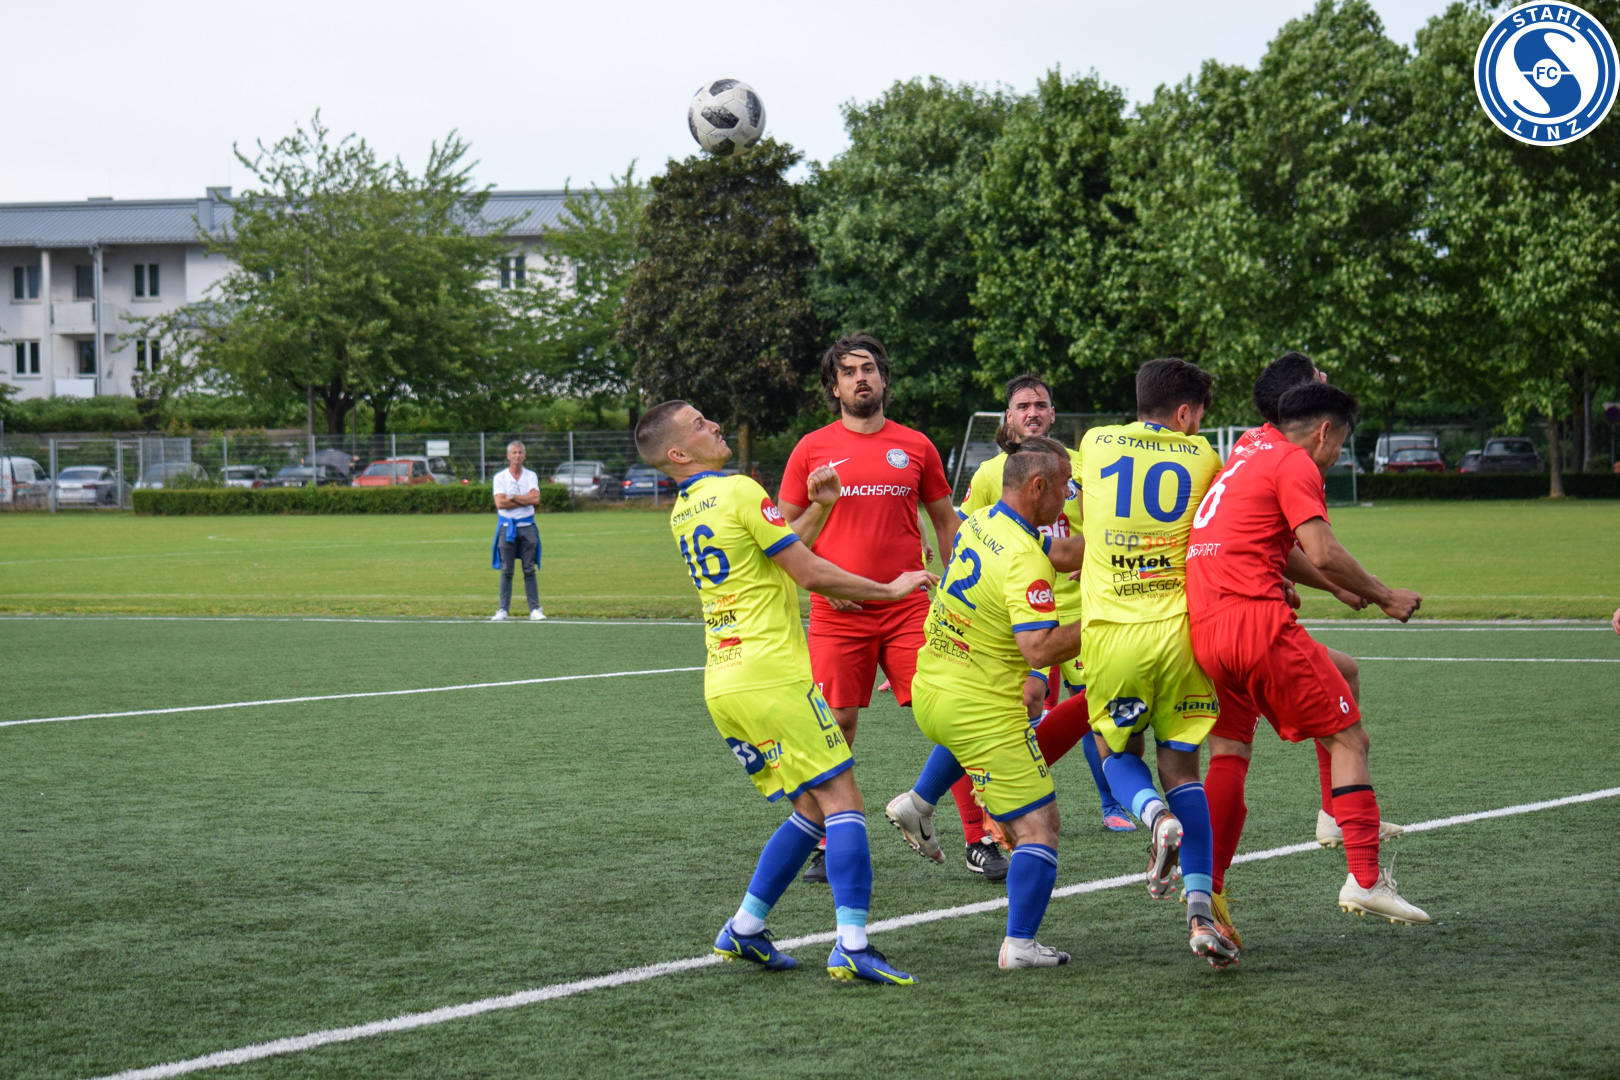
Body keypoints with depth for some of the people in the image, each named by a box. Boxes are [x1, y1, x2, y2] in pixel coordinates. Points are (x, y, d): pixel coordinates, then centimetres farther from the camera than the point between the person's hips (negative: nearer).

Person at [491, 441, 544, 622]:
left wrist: (512, 497, -9)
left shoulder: (531, 476, 8)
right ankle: (503, 610, 1)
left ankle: (534, 609, 2)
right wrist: (525, 499, -7)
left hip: (527, 526, 1)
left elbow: (536, 499, -8)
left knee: (529, 570, 1)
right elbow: (500, 503, -11)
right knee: (506, 571, -1)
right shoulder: (500, 477, 3)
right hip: (507, 526, -1)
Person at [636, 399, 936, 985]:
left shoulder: (683, 514, 16)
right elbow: (810, 573, -10)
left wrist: (818, 505, 18)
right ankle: (851, 944, -18)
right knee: (842, 800, -8)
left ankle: (744, 929, 12)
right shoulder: (739, 491, -10)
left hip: (722, 684, 8)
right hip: (770, 676, -8)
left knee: (812, 810, 15)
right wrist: (890, 589, 1)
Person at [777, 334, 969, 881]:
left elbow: (946, 521, 16)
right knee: (836, 726, 0)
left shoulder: (915, 446, 7)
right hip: (837, 614, 0)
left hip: (908, 609, 0)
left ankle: (979, 842, -1)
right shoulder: (813, 448, 5)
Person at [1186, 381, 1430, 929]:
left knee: (1229, 751, 17)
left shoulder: (1247, 454, 25)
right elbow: (1323, 554, -12)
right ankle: (1365, 878, -10)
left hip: (1201, 628, 8)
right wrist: (1383, 596, 0)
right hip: (1256, 618, -8)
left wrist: (1346, 589, 30)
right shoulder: (1295, 463, -1)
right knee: (1348, 737, -1)